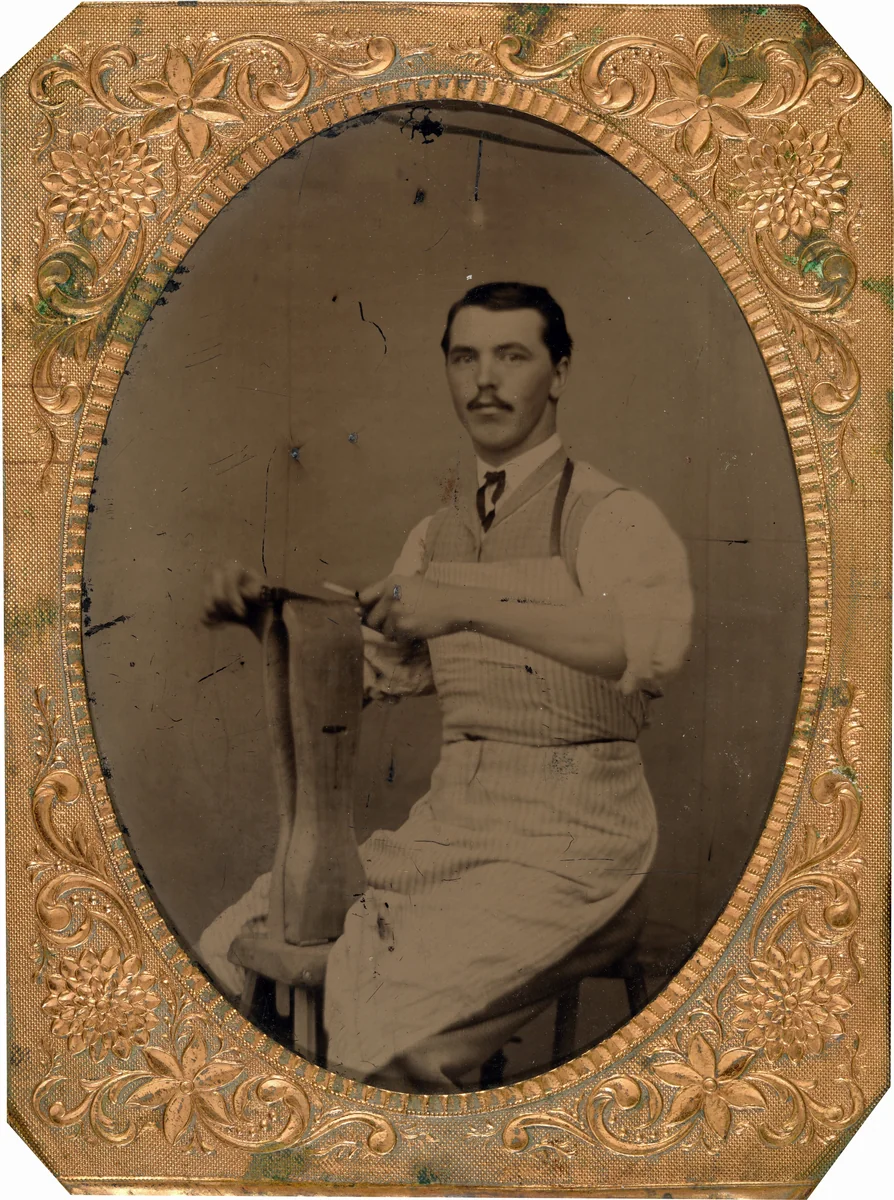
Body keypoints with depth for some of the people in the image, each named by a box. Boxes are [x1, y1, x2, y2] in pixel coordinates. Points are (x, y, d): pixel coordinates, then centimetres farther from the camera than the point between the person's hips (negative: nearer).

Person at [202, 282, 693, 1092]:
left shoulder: (609, 515, -7)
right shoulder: (437, 534, 16)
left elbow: (655, 641, -27)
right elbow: (382, 673, 18)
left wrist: (467, 607, -31)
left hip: (567, 831, -7)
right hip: (447, 815, 7)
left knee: (384, 1047, -23)